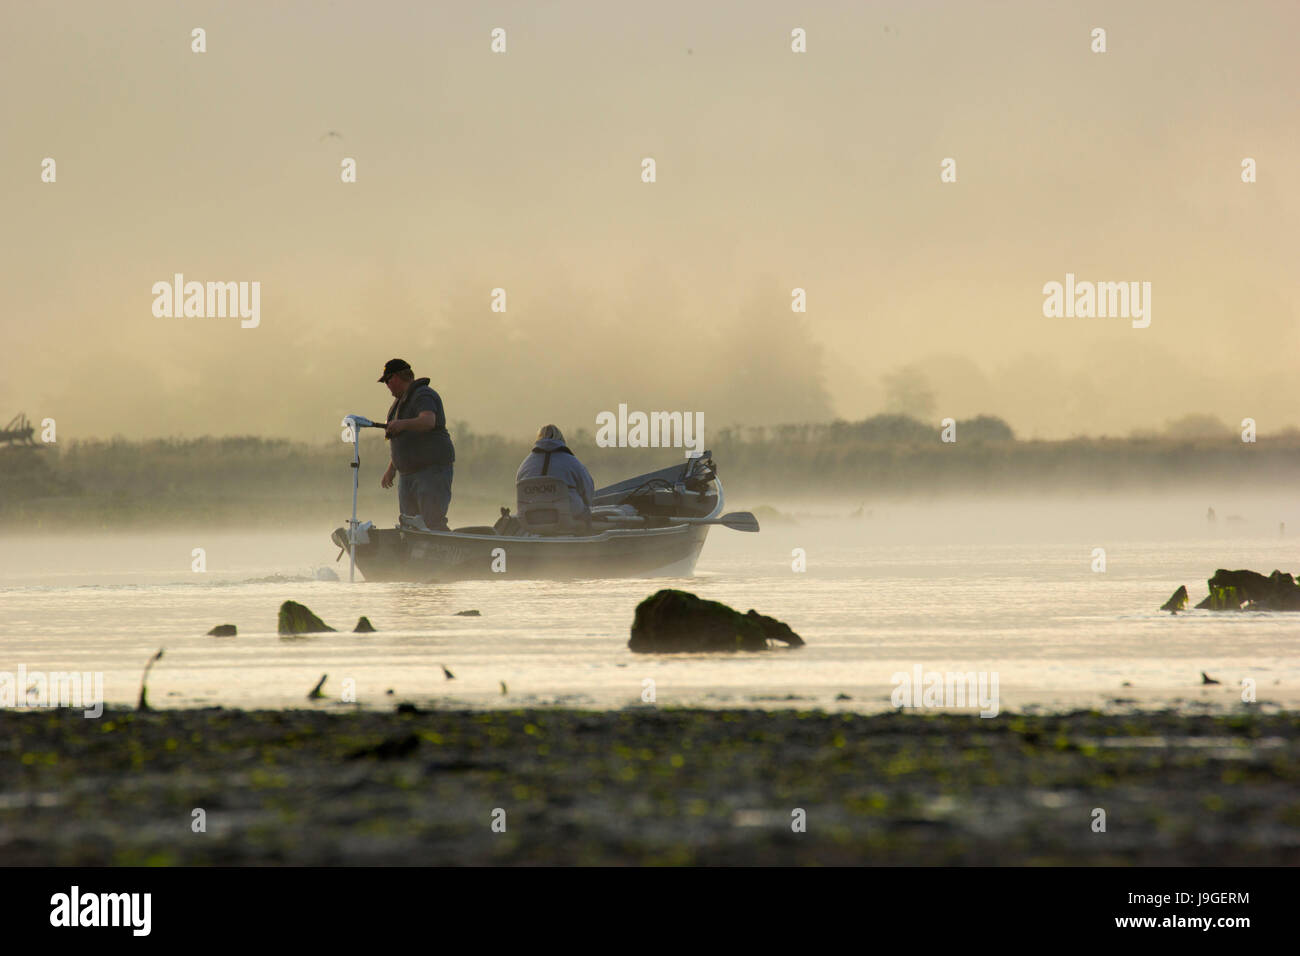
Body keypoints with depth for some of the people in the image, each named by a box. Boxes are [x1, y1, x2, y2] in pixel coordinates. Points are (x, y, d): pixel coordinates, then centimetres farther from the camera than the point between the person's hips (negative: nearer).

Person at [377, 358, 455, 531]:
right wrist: (391, 469, 22)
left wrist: (403, 424, -51)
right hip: (407, 474, 9)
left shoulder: (423, 396, -12)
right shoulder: (400, 401, 18)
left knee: (433, 524, -19)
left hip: (433, 470, -9)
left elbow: (428, 421, -33)